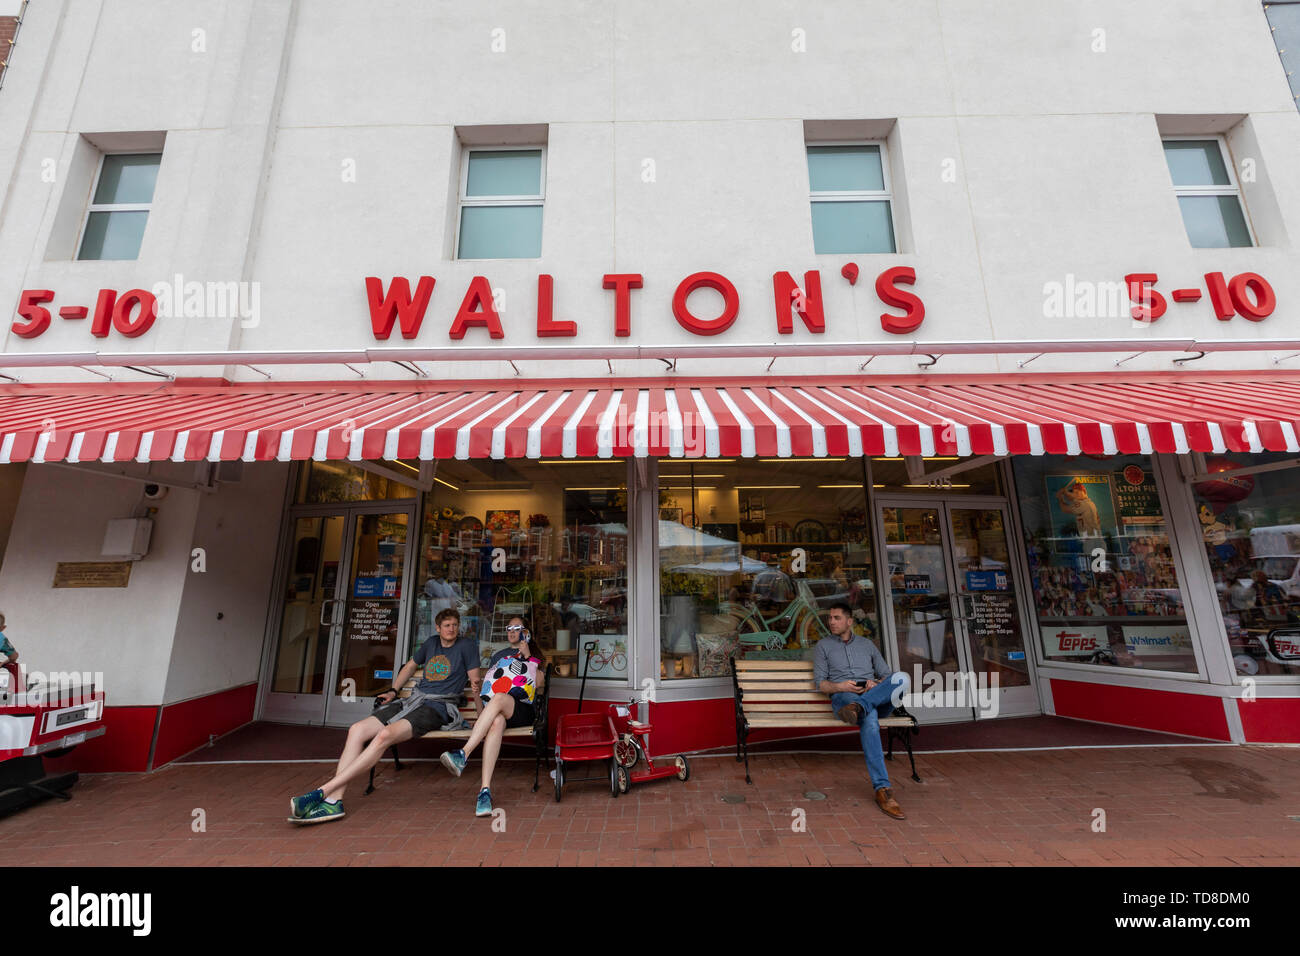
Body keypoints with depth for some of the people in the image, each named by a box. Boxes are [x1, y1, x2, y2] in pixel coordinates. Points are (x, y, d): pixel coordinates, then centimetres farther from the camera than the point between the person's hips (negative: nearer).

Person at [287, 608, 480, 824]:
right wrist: (393, 690, 24)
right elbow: (411, 666, 34)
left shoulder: (466, 645, 1)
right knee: (357, 730, -15)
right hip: (413, 701, 7)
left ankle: (324, 790, -27)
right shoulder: (431, 643, 18)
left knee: (385, 735, -30)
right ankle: (334, 800, -21)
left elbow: (474, 681, 1)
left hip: (437, 707, -6)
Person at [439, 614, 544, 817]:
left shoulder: (536, 656, 23)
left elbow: (538, 683, 7)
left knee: (499, 698, -37)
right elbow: (487, 683, 26)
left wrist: (528, 657, 2)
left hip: (522, 710, -2)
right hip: (495, 709, 2)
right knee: (497, 721, -37)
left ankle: (463, 754, -47)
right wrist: (481, 711, 9)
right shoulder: (499, 655, 32)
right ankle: (485, 790, -48)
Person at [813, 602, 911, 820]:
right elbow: (820, 683, 8)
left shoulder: (867, 645, 25)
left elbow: (886, 675, 20)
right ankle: (883, 790, -41)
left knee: (901, 678, -31)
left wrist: (876, 685, -5)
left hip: (878, 697, 3)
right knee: (869, 719, -41)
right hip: (843, 697, -2)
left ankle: (858, 706, -46)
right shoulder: (823, 646, 17)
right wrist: (841, 686, -13)